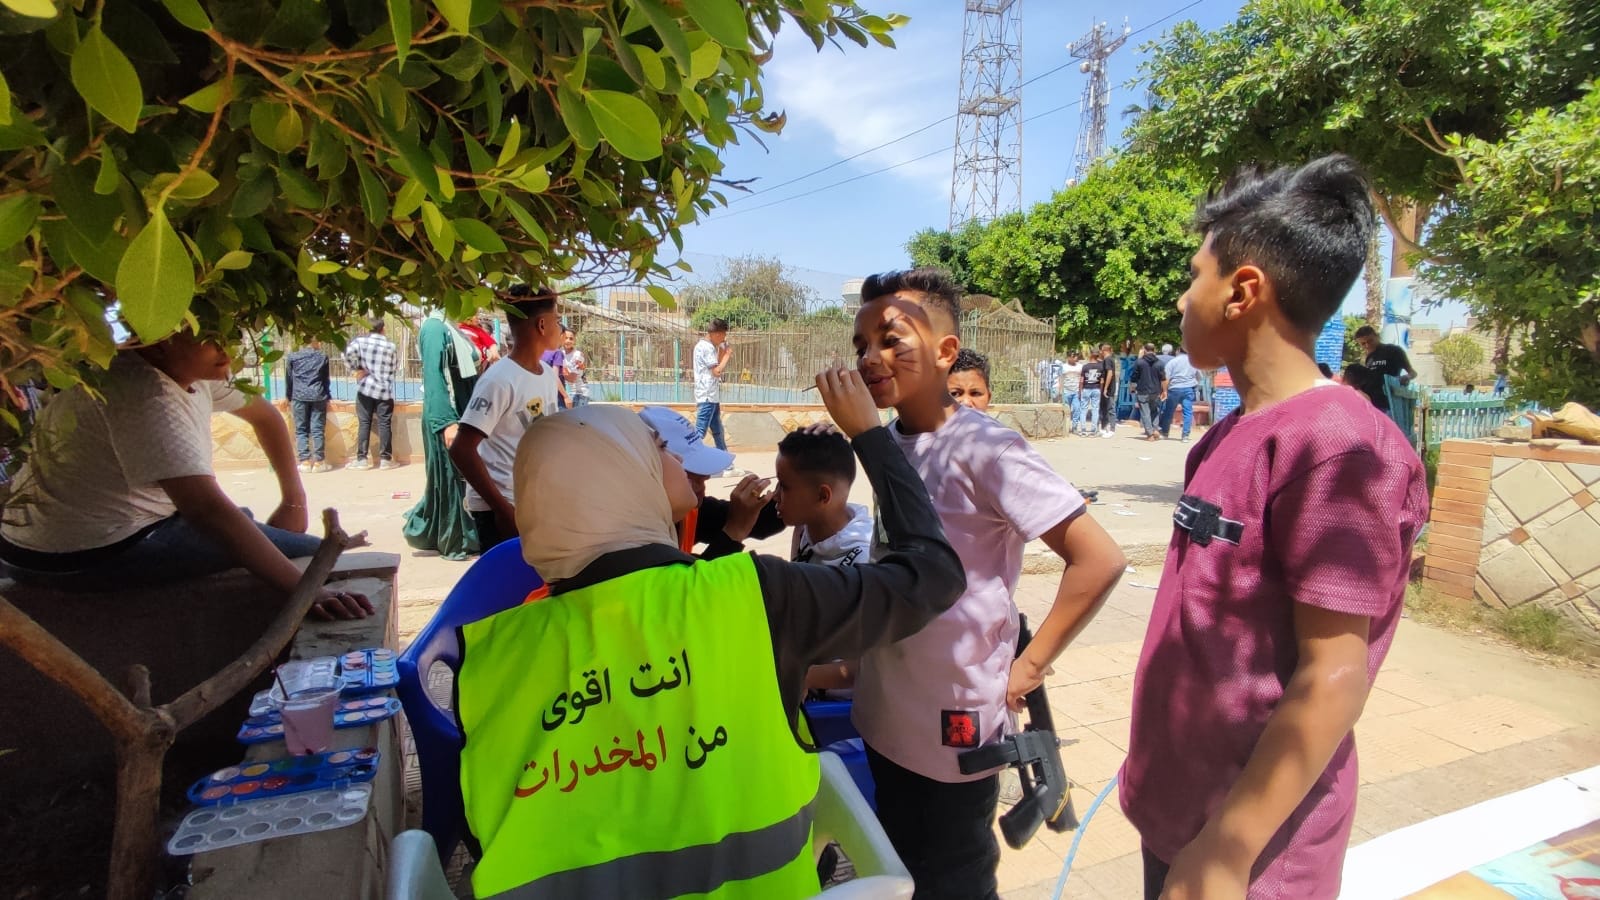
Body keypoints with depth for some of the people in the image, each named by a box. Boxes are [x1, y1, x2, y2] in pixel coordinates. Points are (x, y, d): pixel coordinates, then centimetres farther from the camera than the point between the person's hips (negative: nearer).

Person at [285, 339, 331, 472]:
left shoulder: (292, 357, 6)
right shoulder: (323, 357, 6)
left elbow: (289, 379, 10)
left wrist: (289, 397, 20)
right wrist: (326, 397, 20)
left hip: (299, 397, 0)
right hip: (318, 396, 0)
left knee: (301, 430, 5)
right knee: (318, 429, 0)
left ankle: (305, 461, 0)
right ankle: (319, 462, -1)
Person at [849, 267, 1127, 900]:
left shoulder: (986, 449, -21)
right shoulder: (886, 442, 0)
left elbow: (1099, 560, -21)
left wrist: (1030, 666, -17)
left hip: (953, 726, -6)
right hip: (883, 716, 7)